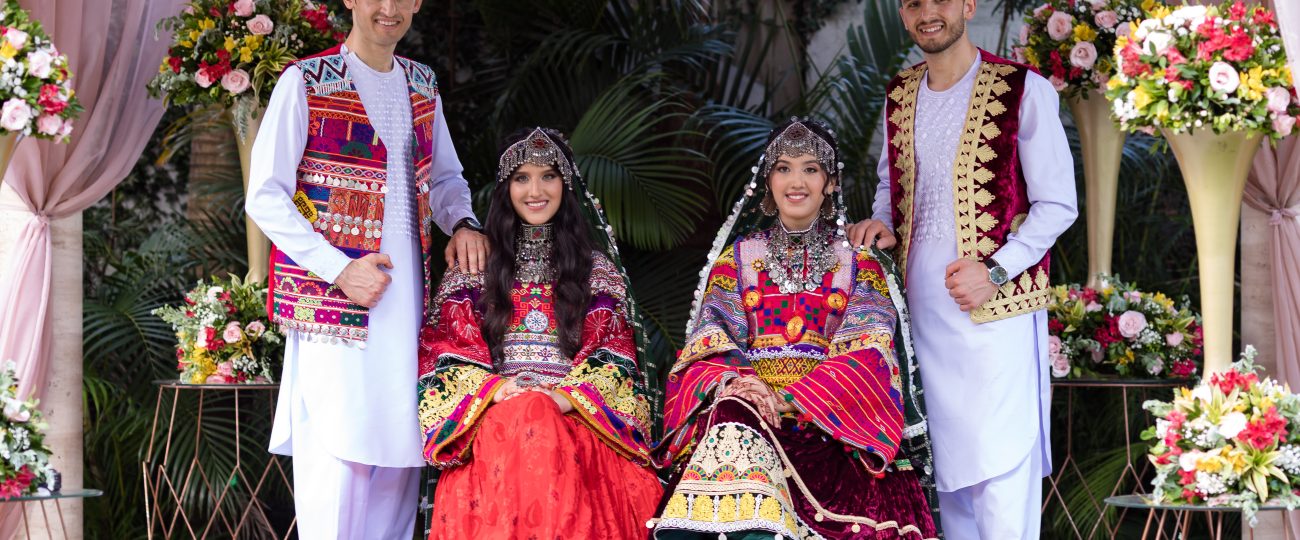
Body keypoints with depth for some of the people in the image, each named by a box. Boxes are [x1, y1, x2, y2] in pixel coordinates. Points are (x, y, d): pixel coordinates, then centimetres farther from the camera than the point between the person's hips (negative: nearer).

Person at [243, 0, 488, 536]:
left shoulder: (422, 85, 14)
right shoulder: (305, 82, -4)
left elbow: (444, 177, 26)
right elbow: (265, 197, -8)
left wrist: (462, 222, 2)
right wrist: (339, 271, -16)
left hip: (406, 304, 6)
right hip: (332, 305, -6)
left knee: (399, 452, 8)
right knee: (337, 459, -10)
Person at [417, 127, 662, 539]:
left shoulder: (598, 269, 17)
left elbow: (613, 355, 8)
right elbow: (447, 349, 9)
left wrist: (568, 397, -12)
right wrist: (492, 389, -11)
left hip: (576, 410, 0)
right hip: (491, 410, 0)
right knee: (523, 419, -37)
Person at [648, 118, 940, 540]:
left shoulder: (859, 264, 14)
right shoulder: (739, 257, 20)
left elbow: (866, 354, -1)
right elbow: (707, 346, 9)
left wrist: (790, 399, -17)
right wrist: (733, 383, -16)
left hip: (828, 421, -2)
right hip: (742, 404, 2)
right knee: (734, 426, -36)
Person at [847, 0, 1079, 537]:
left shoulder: (1024, 90, -6)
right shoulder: (900, 95, 12)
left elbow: (1057, 205, -6)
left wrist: (996, 269, -15)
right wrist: (883, 223, 5)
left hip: (996, 303, -6)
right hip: (924, 305, 6)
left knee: (1001, 462, -10)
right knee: (948, 459, 11)